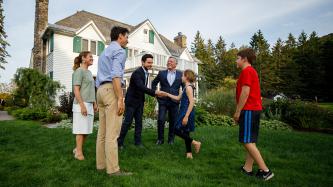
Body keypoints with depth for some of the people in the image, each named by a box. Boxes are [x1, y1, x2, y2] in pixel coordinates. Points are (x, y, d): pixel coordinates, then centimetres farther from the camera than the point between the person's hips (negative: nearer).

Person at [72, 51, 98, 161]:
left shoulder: (89, 73, 18)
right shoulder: (78, 71, -7)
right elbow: (76, 90, -14)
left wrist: (94, 104, 16)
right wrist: (82, 105, -20)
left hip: (89, 105, 8)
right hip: (81, 104, -8)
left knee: (86, 129, 9)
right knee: (81, 129, -4)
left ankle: (77, 149, 21)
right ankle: (79, 152, 6)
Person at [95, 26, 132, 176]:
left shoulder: (104, 53, 26)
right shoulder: (119, 50, -3)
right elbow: (115, 75, -18)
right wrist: (120, 99, -22)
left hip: (101, 90, 10)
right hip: (112, 90, -9)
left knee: (103, 131, 9)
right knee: (112, 132, -10)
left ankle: (101, 164, 15)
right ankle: (113, 169, -7)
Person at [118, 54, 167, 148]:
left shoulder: (146, 73, 8)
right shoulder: (137, 72, -19)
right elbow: (141, 87, -32)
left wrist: (155, 94, 0)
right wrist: (155, 92, -37)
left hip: (140, 101, 8)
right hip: (131, 100, -8)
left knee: (139, 122, 8)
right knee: (127, 122, -2)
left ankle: (138, 141, 17)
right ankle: (120, 142, 11)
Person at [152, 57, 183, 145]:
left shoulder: (180, 74, 3)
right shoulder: (161, 73, 5)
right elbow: (154, 83, 17)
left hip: (174, 101, 0)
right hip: (163, 100, 0)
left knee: (173, 121, 8)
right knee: (160, 120, -3)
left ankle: (171, 139, 24)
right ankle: (160, 139, 14)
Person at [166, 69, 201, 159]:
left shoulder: (189, 87, -14)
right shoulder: (186, 87, 15)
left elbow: (192, 102, -21)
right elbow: (178, 98, 23)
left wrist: (186, 116, -24)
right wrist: (167, 94, 21)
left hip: (186, 113, -9)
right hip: (184, 112, 9)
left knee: (177, 130, -6)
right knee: (185, 132, 11)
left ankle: (195, 143, 0)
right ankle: (189, 153, 18)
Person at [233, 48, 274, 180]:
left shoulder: (246, 71, -10)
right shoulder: (252, 71, 21)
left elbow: (245, 93, -19)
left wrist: (237, 111, -15)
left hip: (248, 110, -10)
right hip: (254, 109, 10)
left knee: (247, 141, -7)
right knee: (250, 141, 11)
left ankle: (265, 170, -3)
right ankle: (247, 168, 18)